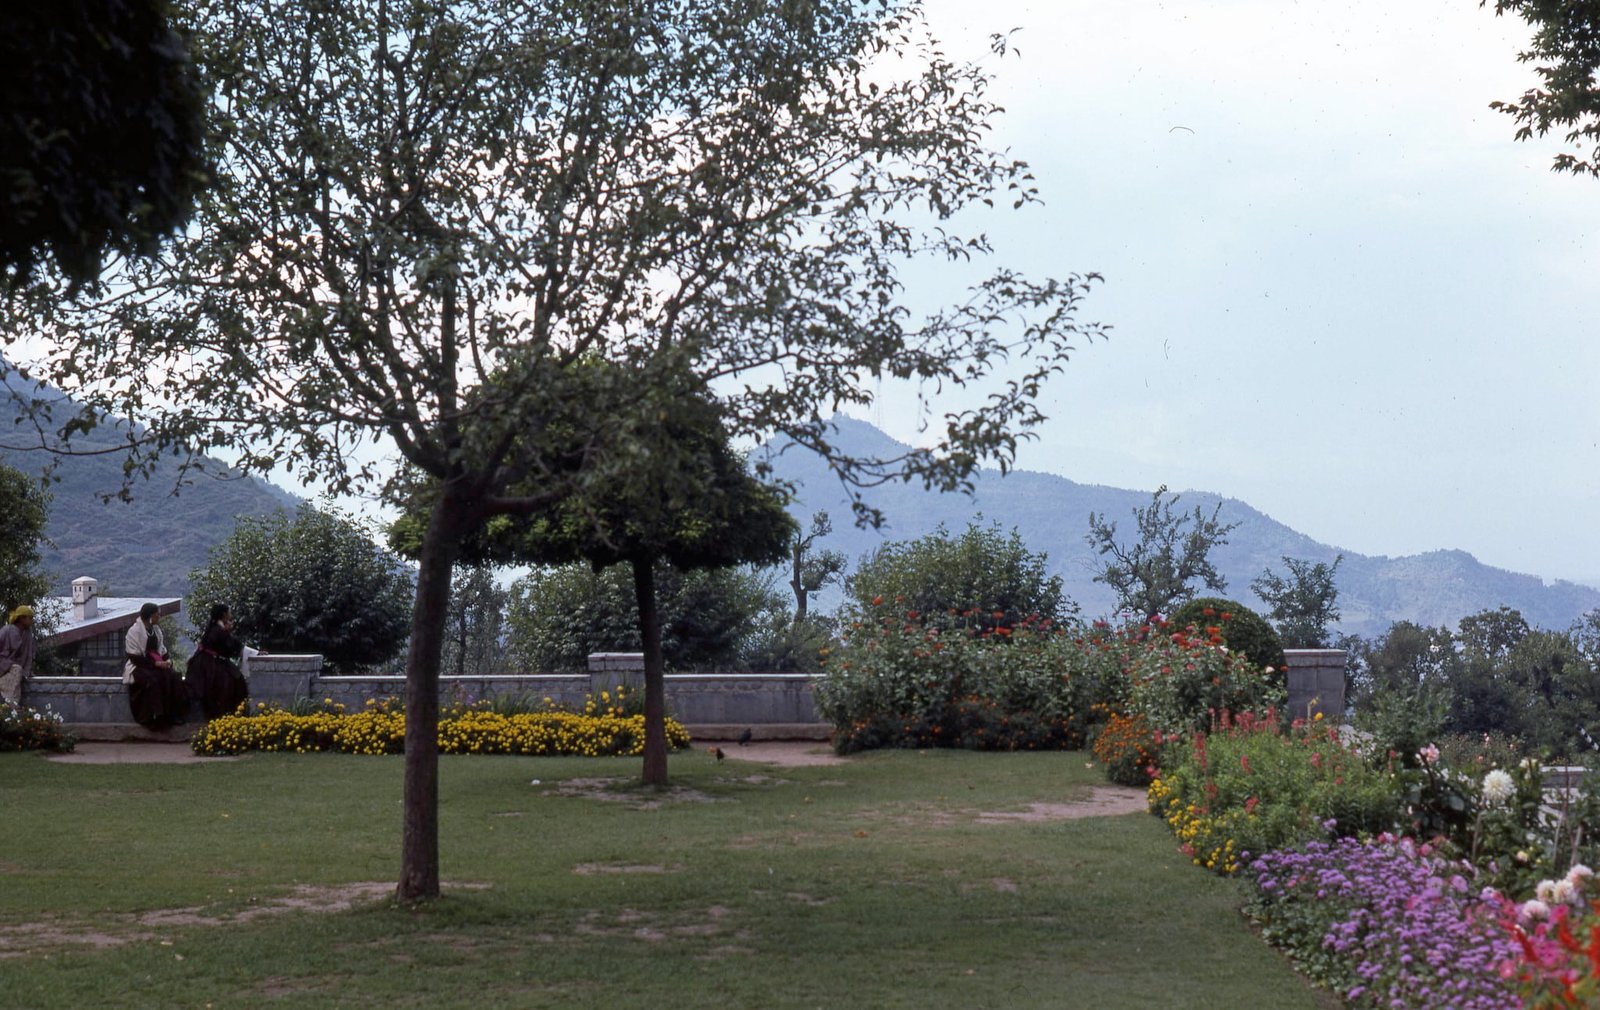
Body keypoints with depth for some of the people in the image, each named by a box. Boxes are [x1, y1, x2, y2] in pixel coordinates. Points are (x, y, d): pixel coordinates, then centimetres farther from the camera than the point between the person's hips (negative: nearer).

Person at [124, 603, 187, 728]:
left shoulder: (156, 630, 12)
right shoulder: (134, 631, -10)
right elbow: (134, 657, -14)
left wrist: (166, 661, 1)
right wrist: (155, 663, -19)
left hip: (157, 664, 6)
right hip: (139, 666, -6)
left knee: (174, 677, -21)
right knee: (152, 680, -35)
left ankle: (174, 715, -19)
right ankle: (155, 717, -27)